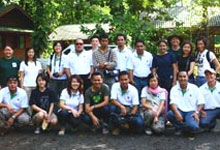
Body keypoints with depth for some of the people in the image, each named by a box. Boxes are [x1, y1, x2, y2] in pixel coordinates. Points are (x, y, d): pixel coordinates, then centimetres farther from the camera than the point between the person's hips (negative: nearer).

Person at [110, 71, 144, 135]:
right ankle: (116, 127, -9)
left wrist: (131, 115, -28)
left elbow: (135, 105, -9)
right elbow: (113, 100, -19)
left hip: (130, 110, 0)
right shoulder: (115, 86, -8)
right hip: (119, 108, 1)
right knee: (112, 108, -34)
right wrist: (122, 107, -37)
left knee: (139, 123, -28)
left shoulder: (133, 89, -7)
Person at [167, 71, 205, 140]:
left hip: (191, 112, -2)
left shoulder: (194, 88, 1)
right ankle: (180, 128, -2)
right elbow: (173, 103, -9)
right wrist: (177, 113, -28)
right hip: (179, 111, 2)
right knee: (170, 114, -31)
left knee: (193, 127, -32)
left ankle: (191, 131, 9)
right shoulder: (174, 89, 3)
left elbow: (201, 103, 1)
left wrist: (197, 112, -16)